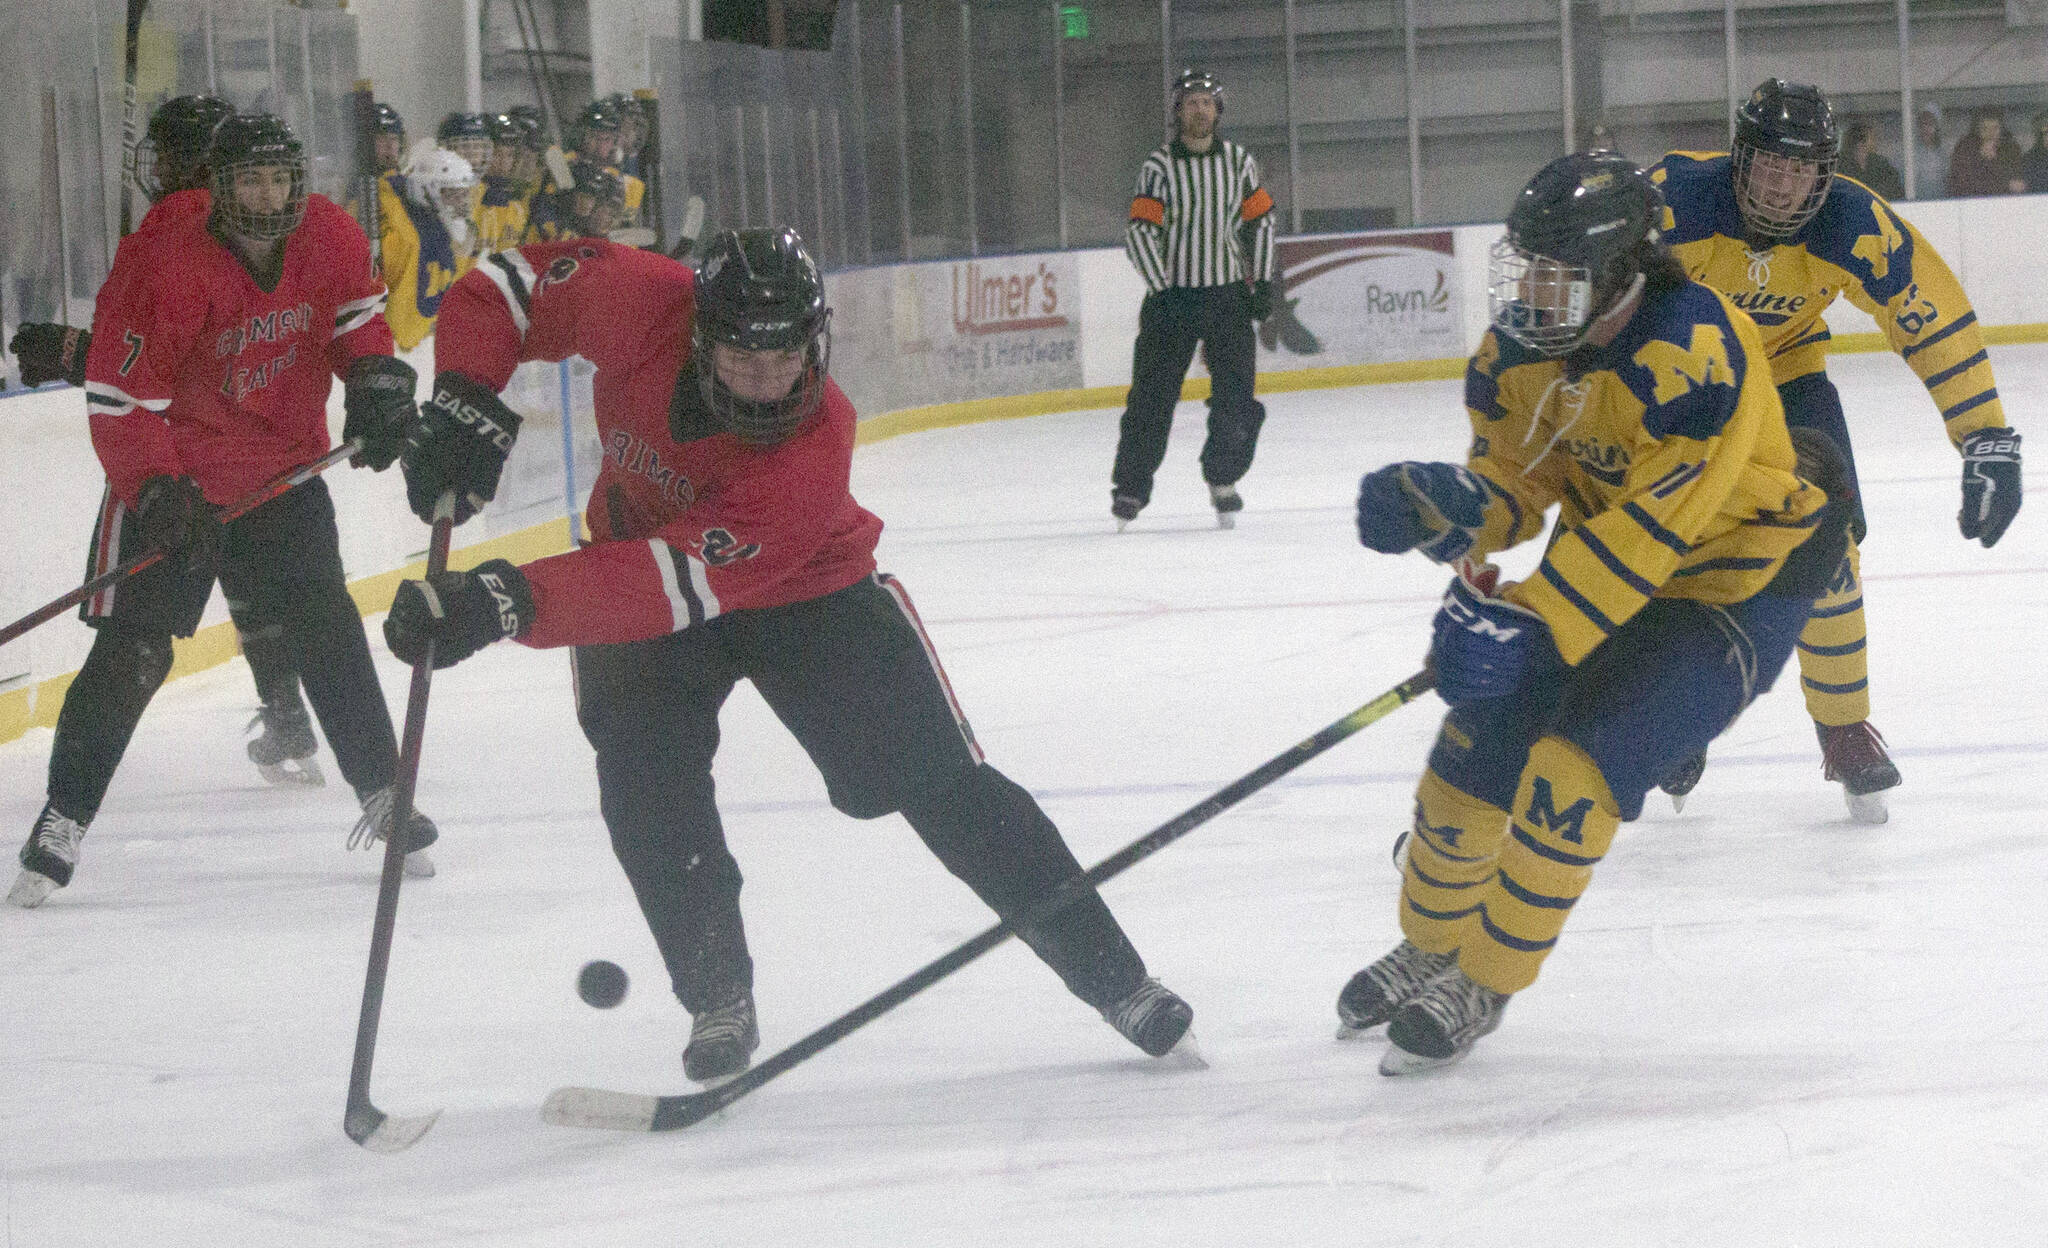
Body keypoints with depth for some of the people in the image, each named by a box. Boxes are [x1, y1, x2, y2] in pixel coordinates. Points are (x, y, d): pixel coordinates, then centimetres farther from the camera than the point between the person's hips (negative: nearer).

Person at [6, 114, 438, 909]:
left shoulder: (329, 238, -8)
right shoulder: (162, 268, -24)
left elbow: (356, 316, 14)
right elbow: (120, 401, -21)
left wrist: (377, 381, -3)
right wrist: (160, 491, -28)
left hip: (284, 469, 4)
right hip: (171, 477, -4)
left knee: (326, 628, -1)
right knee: (132, 649, -7)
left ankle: (382, 793, 12)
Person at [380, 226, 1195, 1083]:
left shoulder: (815, 450, -39)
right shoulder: (642, 307, -30)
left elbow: (676, 584, -47)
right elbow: (508, 282, -14)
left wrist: (509, 602, -56)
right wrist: (466, 403, -30)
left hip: (805, 589, -3)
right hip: (636, 545, 3)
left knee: (938, 779, -6)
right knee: (646, 785, -17)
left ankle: (1108, 973, 6)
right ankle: (720, 1001, 3)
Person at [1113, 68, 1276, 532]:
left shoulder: (1239, 161, 5)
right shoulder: (1158, 167, -6)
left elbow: (1260, 221, 12)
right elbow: (1138, 233, -11)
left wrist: (1263, 283, 5)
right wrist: (1163, 291, -18)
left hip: (1229, 294, 2)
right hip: (1173, 295, -2)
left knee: (1236, 394, -4)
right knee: (1152, 394, -2)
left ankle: (1223, 478, 13)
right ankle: (1131, 485, 7)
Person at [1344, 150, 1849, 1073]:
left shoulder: (1692, 351, -33)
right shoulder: (1520, 348, -9)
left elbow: (1650, 526, -35)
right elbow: (1516, 482, -2)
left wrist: (1527, 625, -41)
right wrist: (1440, 504, -26)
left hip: (1736, 582, -7)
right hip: (1608, 566, 7)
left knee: (1577, 767, -21)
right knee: (1481, 744, 3)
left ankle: (1484, 985, -3)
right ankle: (1430, 948, 31)